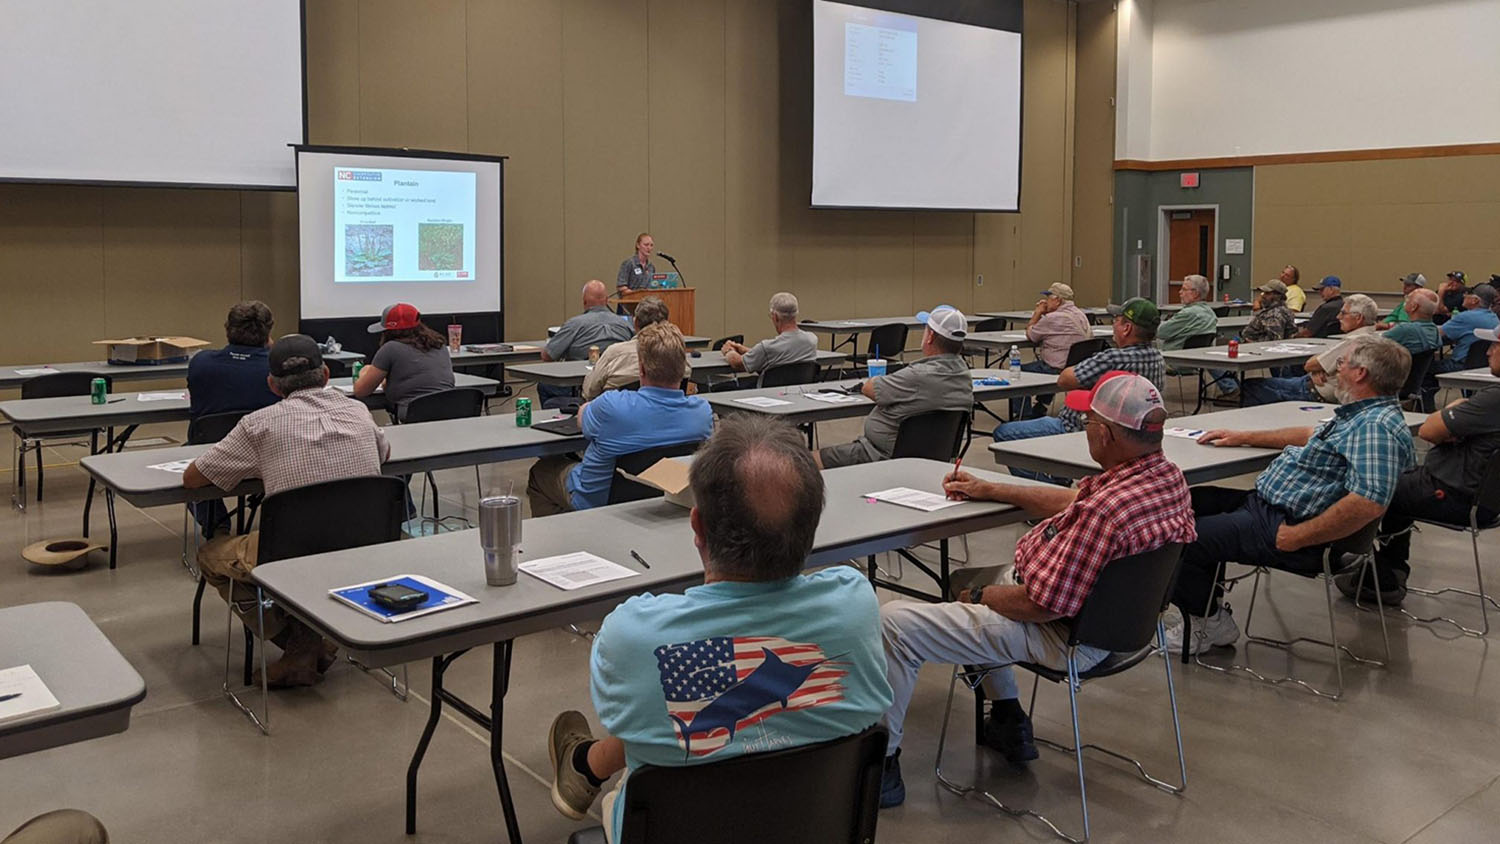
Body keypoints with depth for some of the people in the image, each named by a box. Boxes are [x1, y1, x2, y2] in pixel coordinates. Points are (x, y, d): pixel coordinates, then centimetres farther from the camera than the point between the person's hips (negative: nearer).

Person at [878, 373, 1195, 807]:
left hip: (1059, 636, -10)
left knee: (892, 621, -9)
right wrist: (988, 490, 16)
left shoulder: (1105, 512, -35)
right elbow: (1073, 501, 12)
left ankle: (879, 762, 6)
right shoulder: (1168, 475, -4)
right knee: (975, 579, 34)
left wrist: (979, 596, -9)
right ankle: (1007, 722, 35)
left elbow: (1042, 605, -28)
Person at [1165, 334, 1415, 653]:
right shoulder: (1361, 415, 13)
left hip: (1280, 526, -11)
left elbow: (1369, 503, -34)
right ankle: (1208, 602, 21)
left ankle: (1209, 622, 10)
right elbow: (1313, 435, 30)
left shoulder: (1376, 426, -22)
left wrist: (1296, 537, -27)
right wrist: (1244, 437, 25)